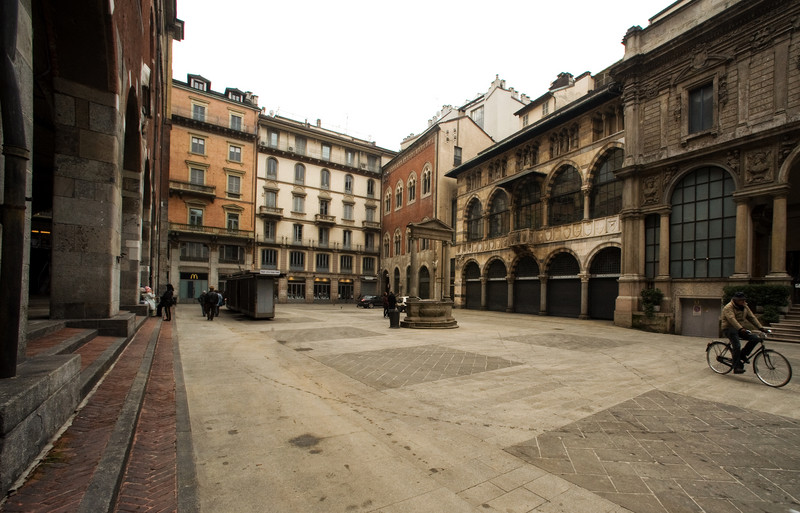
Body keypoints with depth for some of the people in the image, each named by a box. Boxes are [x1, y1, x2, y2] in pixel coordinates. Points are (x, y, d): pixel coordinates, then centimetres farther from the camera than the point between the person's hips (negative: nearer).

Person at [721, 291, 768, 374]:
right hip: (729, 329, -8)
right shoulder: (728, 307, -15)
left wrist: (761, 328, -3)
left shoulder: (745, 307, 11)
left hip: (740, 329, 8)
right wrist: (741, 329, -41)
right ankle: (736, 367, -11)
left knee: (755, 338, -12)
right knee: (737, 346, -18)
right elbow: (732, 319, -28)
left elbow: (752, 317, 8)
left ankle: (743, 355, 4)